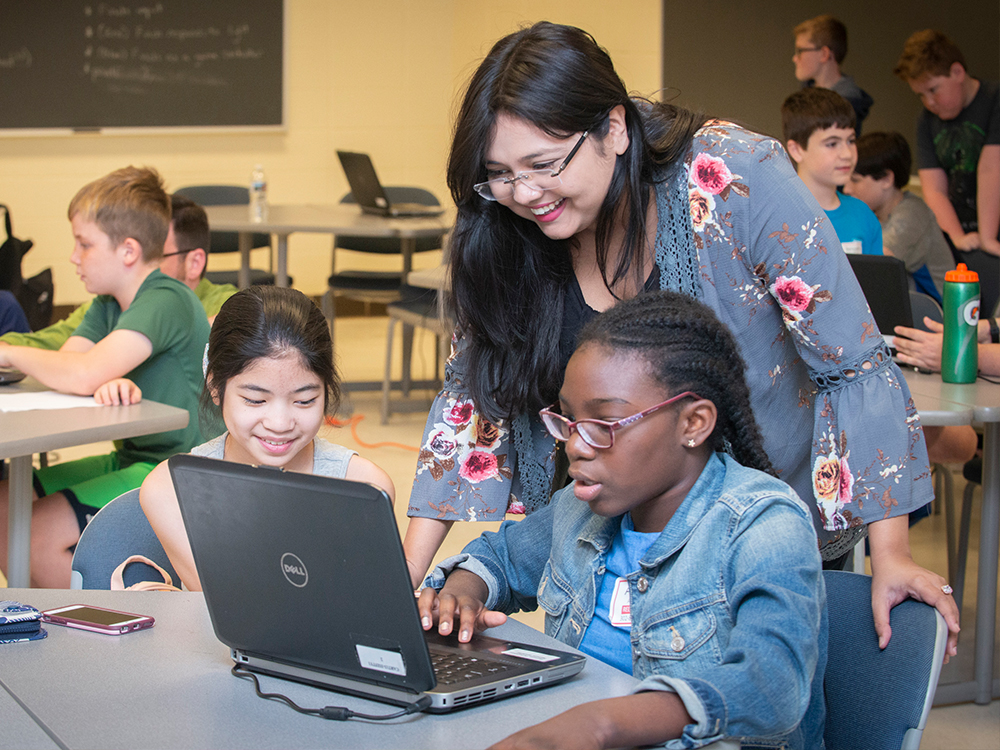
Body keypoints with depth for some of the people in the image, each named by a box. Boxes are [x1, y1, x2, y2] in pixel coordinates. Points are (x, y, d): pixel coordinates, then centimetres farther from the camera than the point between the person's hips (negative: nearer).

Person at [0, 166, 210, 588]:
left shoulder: (167, 302, -21)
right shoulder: (107, 304, 10)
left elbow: (82, 376, -31)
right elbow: (62, 369, -4)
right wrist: (109, 381, -27)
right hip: (131, 459, 9)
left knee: (39, 533, -20)